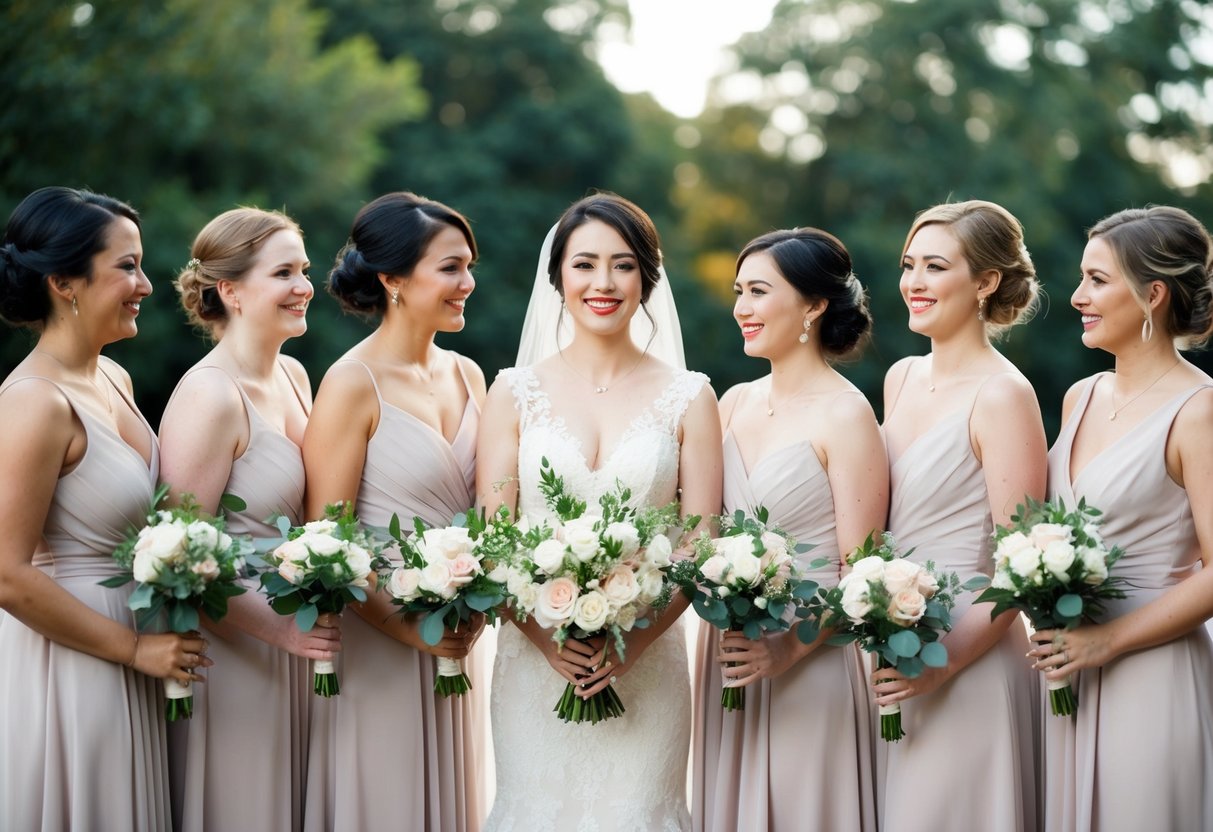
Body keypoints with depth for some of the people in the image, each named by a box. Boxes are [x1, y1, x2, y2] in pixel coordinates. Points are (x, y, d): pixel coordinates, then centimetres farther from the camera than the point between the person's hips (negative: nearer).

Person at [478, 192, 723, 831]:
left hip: (645, 669, 0)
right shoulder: (516, 391, 4)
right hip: (535, 660, 0)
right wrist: (544, 634, -15)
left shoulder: (687, 398, 4)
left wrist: (637, 639, -15)